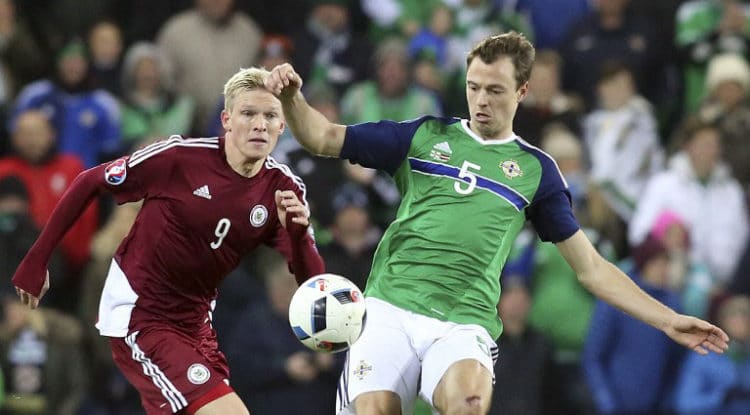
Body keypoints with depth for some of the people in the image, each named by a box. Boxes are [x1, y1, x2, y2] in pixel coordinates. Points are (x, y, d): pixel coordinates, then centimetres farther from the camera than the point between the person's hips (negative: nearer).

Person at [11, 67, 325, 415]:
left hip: (195, 321, 7)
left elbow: (313, 284, -9)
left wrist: (298, 232, -29)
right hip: (137, 317, -7)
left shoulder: (284, 190, -5)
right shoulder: (179, 156, -18)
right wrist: (35, 261, -3)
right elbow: (89, 183, -7)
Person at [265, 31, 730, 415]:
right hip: (390, 310, 1)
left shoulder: (535, 169, 13)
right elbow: (324, 138, 14)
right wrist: (291, 98, -7)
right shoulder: (424, 136, 13)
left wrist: (667, 320, 10)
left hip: (464, 323, -1)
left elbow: (590, 268, 17)